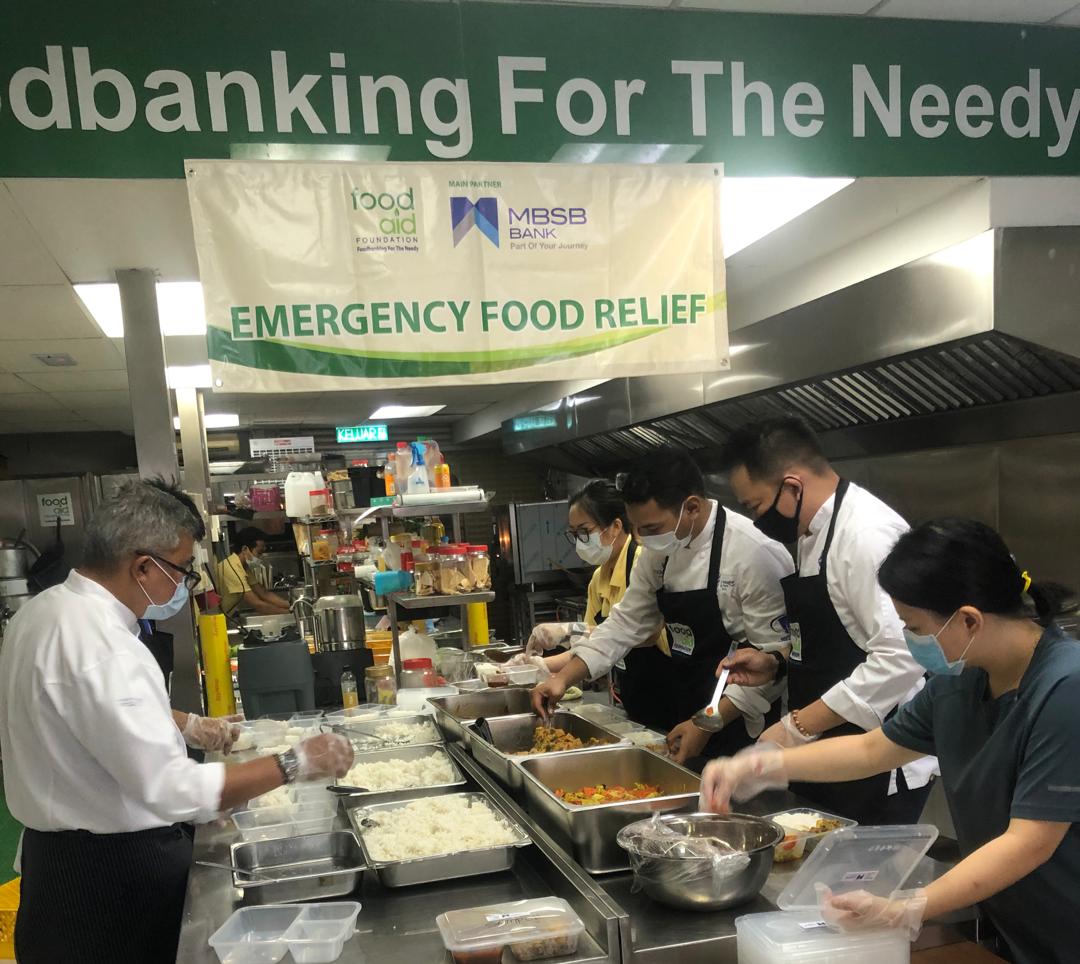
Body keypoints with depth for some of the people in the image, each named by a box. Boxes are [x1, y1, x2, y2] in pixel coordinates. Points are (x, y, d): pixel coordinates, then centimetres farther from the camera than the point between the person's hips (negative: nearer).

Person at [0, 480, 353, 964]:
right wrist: (296, 764, -24)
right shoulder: (100, 648, -30)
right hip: (110, 870, -9)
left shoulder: (45, 609, 1)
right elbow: (175, 791, -32)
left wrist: (186, 725, 13)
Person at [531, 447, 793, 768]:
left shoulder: (755, 553, -22)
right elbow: (627, 623, 8)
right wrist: (564, 678, -3)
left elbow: (773, 658, -21)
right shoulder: (660, 552, 1)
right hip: (687, 721, 7)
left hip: (740, 730, -6)